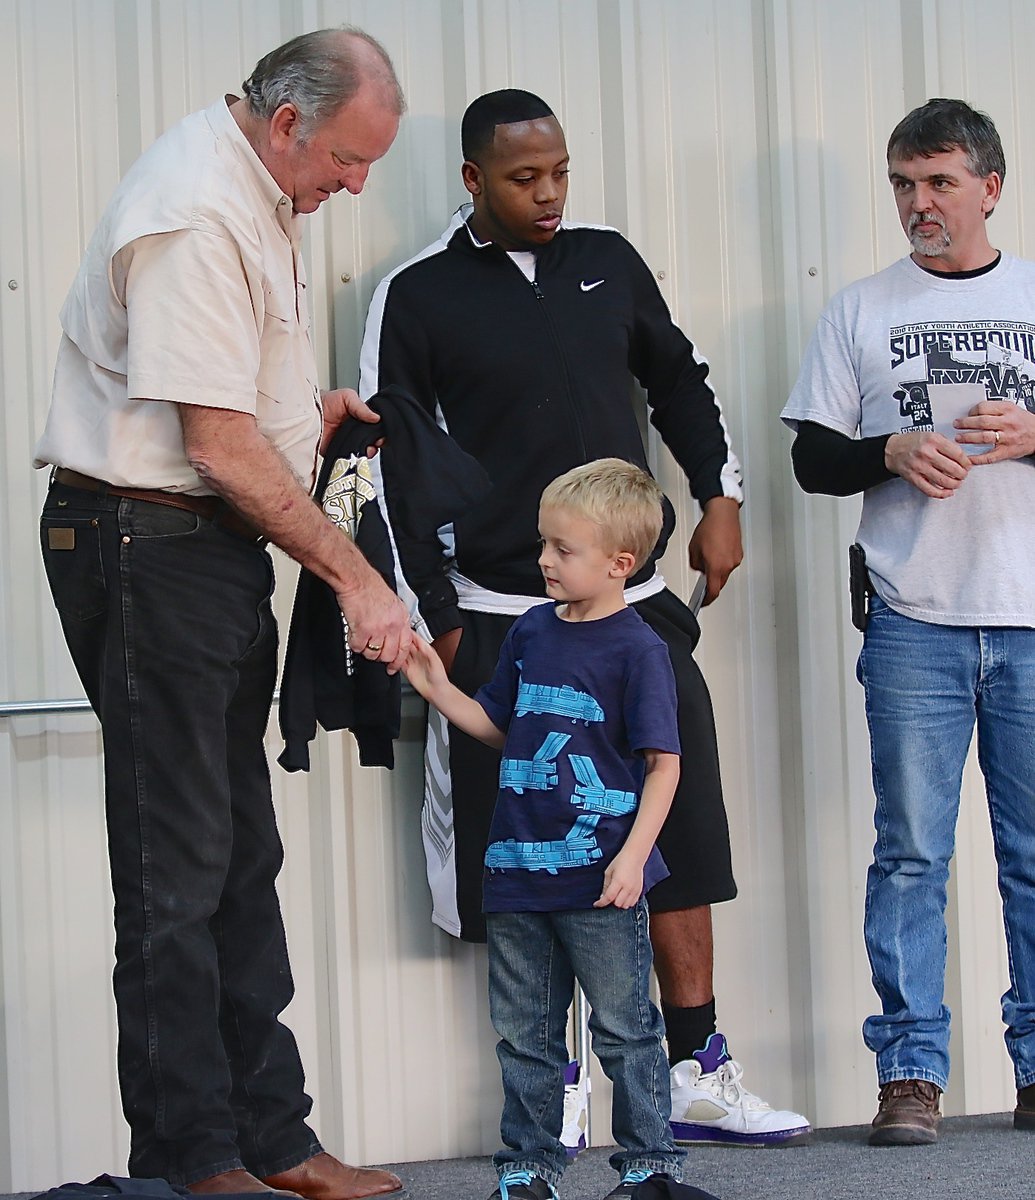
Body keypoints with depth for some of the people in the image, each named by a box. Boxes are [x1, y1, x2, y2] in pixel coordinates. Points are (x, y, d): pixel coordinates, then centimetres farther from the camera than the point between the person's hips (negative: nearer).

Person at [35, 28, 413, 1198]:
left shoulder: (259, 193, 13)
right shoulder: (194, 214, -19)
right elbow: (222, 448, -21)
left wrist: (305, 411, 11)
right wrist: (356, 578, -17)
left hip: (217, 547, 10)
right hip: (148, 544, -10)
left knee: (241, 858, 11)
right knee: (176, 867, -4)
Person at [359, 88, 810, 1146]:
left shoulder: (608, 262, 10)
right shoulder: (418, 297, -2)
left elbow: (678, 380, 24)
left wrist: (720, 494, 12)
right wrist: (434, 617, -4)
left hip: (637, 606, 4)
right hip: (499, 621, -4)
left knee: (681, 831, 4)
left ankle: (698, 1076, 12)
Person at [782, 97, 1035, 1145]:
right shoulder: (861, 311, 10)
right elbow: (812, 458, 9)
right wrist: (893, 452, -9)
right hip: (914, 622, 0)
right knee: (910, 852, -2)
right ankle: (910, 1072, 2)